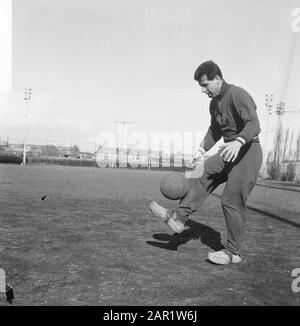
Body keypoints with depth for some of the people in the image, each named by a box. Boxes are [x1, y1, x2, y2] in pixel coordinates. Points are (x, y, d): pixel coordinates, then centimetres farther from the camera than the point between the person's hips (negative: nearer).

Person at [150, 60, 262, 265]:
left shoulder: (238, 95, -17)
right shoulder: (214, 103, 11)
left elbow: (254, 124, -30)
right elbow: (215, 131, 22)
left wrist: (238, 142, -48)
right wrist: (201, 151, 12)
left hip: (248, 151, -8)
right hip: (229, 152, 9)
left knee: (232, 201, -9)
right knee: (202, 177, -6)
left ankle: (232, 252, 2)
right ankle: (179, 218, -8)